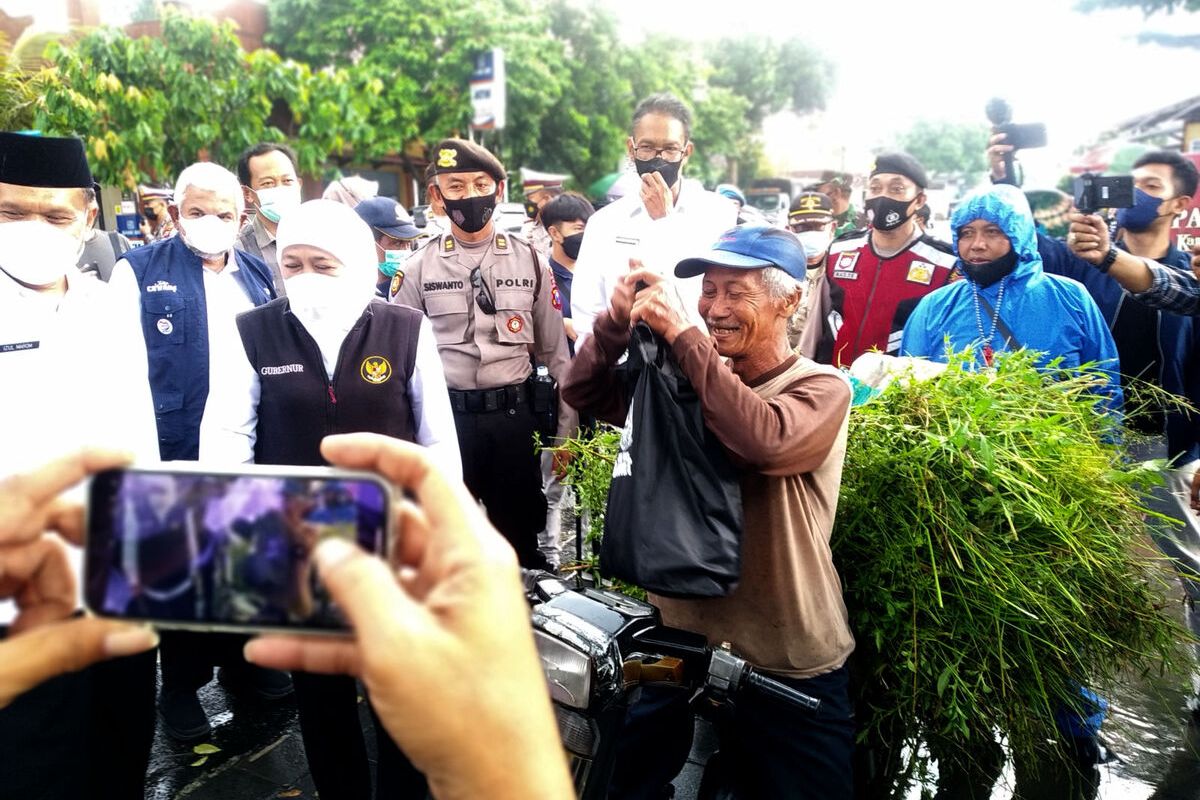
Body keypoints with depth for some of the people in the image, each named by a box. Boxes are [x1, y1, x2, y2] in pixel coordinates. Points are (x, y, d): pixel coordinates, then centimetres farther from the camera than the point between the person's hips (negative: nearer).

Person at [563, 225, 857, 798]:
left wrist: (682, 334, -28)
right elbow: (584, 391, 1)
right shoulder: (687, 379, 5)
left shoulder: (821, 388, -10)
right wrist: (618, 321, -16)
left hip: (786, 669, -4)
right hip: (679, 639, 5)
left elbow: (765, 439, -31)